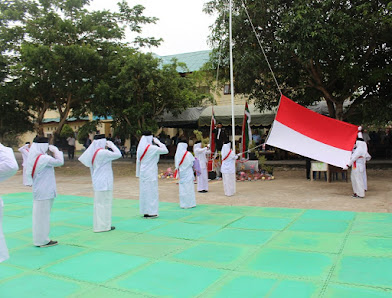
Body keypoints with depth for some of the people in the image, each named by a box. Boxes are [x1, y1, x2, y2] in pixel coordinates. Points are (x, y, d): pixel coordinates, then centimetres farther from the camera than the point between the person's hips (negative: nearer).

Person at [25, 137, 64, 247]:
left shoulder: (34, 157, 8)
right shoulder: (43, 158, -20)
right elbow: (60, 162, -20)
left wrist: (53, 152, 5)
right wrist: (55, 149, -10)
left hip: (38, 191, 9)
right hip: (45, 192, -9)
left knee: (39, 214, 16)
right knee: (43, 214, 0)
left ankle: (39, 239, 26)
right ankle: (43, 240, 10)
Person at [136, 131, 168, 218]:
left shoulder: (140, 148, 6)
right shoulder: (152, 148, -15)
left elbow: (138, 161, 12)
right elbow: (166, 151, -10)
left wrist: (138, 173, 20)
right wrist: (158, 142, -3)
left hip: (142, 172, 7)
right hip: (151, 173, -7)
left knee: (144, 191, 12)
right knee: (151, 191, 0)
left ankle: (145, 211, 21)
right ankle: (151, 212, 4)